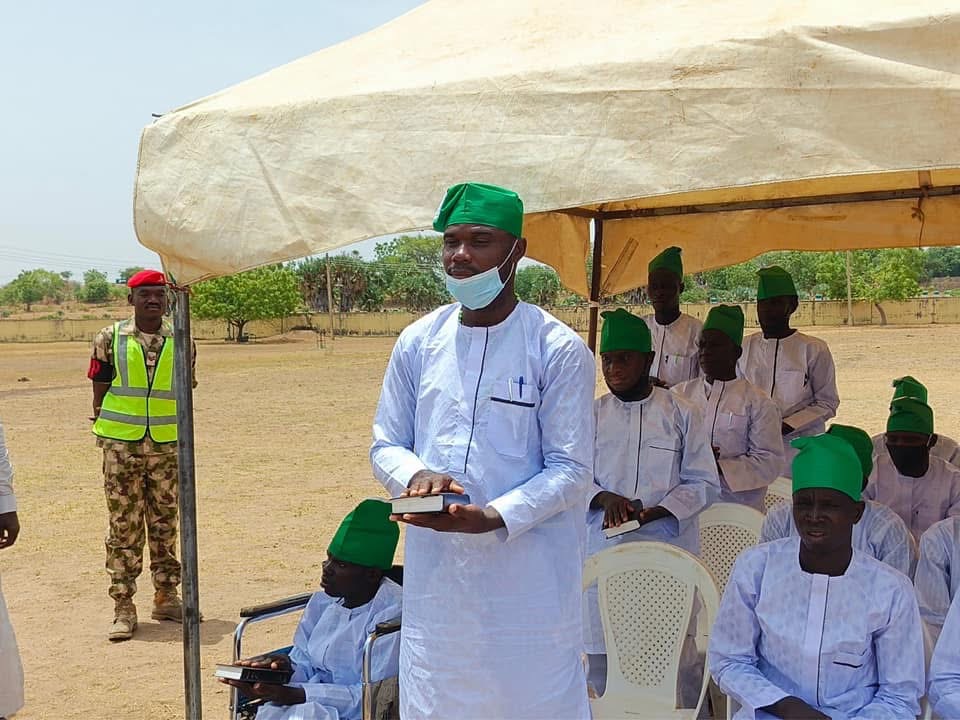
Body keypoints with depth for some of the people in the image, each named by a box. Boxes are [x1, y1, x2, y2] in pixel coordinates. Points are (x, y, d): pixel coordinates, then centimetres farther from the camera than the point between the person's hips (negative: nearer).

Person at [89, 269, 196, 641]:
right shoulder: (110, 339, -1)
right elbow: (99, 391, 3)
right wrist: (107, 436, -1)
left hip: (167, 446, 2)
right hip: (121, 446, -2)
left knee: (165, 525, 11)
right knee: (123, 527, 1)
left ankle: (166, 597, 22)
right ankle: (123, 607, 7)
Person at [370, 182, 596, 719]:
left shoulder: (559, 349, -7)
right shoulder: (418, 343, 6)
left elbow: (571, 469, -8)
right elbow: (385, 444, 12)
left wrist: (492, 517, -22)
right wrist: (416, 475, -12)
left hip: (529, 578, -3)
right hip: (435, 573, 4)